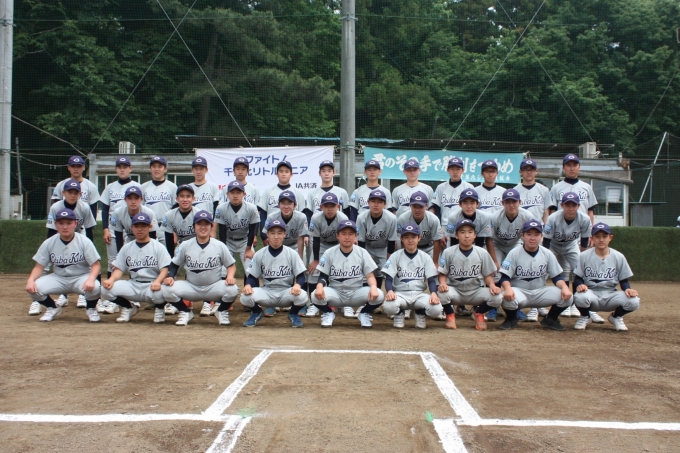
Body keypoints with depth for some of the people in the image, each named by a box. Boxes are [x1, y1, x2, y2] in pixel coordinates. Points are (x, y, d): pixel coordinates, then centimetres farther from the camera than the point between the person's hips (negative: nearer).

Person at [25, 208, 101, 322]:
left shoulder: (84, 241, -11)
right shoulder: (49, 243, -3)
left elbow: (96, 264, -14)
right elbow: (39, 266, -1)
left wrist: (91, 279, -35)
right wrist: (31, 280, -23)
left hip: (81, 277, -3)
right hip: (58, 278, 3)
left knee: (94, 287, -36)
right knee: (32, 288, -22)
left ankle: (91, 309, 2)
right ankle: (53, 308, 12)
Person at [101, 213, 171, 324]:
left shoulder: (159, 247, 1)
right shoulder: (126, 248, 13)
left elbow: (164, 269, -8)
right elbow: (119, 269, 9)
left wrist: (157, 282, -29)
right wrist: (111, 279, -14)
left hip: (152, 286, -4)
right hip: (133, 286, 4)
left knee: (160, 292, -39)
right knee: (106, 288, -19)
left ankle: (159, 309, 1)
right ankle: (129, 307, 10)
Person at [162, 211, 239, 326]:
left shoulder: (219, 246, -5)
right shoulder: (185, 245, -2)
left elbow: (231, 265, 3)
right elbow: (175, 265, 8)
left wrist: (230, 276, -18)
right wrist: (170, 276, -12)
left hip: (214, 287, -1)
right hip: (191, 288, 1)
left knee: (232, 289, -31)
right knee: (167, 289, -23)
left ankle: (222, 312, 4)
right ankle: (185, 312, 7)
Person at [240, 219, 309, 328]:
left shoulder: (292, 254, -4)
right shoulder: (259, 254, 0)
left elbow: (301, 276, -4)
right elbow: (252, 276, 3)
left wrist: (297, 285, -27)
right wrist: (248, 285, -21)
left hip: (286, 292, -1)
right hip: (266, 292, 1)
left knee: (302, 296, -33)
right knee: (246, 296, -28)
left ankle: (293, 314, 4)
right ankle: (257, 313, 9)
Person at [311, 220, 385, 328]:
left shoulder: (362, 253, -1)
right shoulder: (329, 253, -2)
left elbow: (370, 276, -2)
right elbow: (323, 276, -2)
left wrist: (373, 286, -26)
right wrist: (320, 286, -26)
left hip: (356, 293, 1)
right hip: (335, 293, 0)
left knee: (378, 295, -28)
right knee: (316, 295, -32)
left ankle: (364, 314, 6)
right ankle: (328, 313, 4)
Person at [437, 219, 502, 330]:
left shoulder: (482, 253, -1)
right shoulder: (448, 252, -5)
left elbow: (488, 275, 4)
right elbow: (443, 274, -1)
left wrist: (492, 285, -17)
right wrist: (443, 283, -23)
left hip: (475, 291, 2)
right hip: (455, 290, -1)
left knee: (496, 297, -26)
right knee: (443, 294, -36)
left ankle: (478, 313, 9)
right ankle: (450, 315, 1)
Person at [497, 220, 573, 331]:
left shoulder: (547, 254, 1)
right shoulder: (514, 253, -8)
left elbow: (557, 277, 4)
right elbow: (505, 277, -11)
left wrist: (564, 287, -19)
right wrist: (508, 288, -34)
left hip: (540, 293, 3)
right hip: (519, 292, -3)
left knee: (567, 296, -19)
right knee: (508, 297, -38)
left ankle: (550, 319, 11)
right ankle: (511, 319, 0)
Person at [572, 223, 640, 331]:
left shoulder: (619, 257, 2)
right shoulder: (584, 256, -2)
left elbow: (624, 281, 7)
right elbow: (577, 279, 0)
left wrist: (628, 289, -16)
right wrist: (579, 285, -24)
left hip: (611, 296, 2)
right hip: (591, 295, -2)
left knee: (634, 301, -27)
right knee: (580, 297, -37)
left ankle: (616, 317, 10)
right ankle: (585, 317, 2)